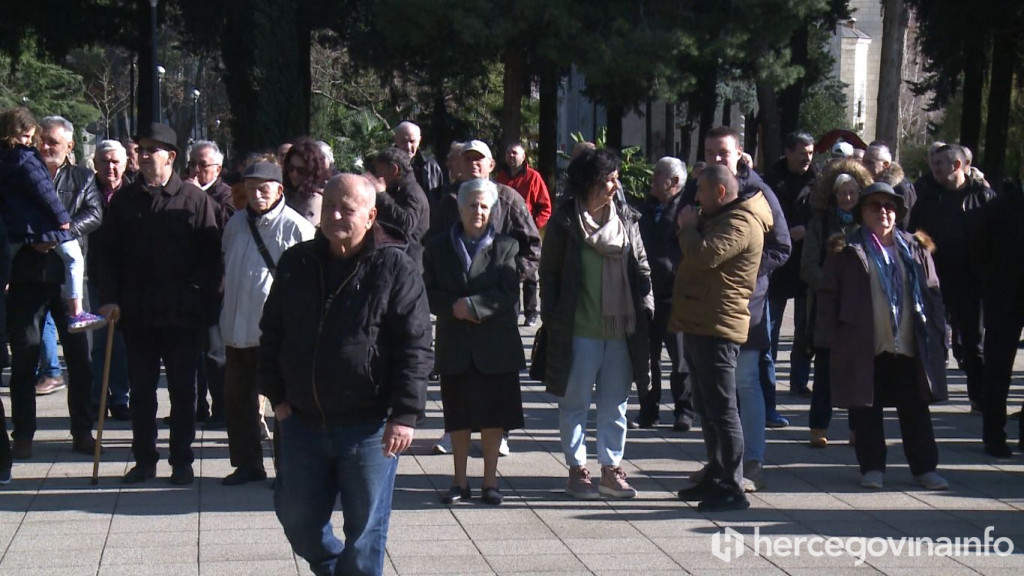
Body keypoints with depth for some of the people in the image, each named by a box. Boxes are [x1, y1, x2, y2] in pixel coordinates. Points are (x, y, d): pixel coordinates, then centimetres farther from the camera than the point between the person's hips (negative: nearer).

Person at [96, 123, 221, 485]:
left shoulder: (195, 200, -1)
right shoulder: (124, 200, 8)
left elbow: (210, 258, -2)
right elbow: (109, 254, 10)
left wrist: (205, 303, -9)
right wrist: (111, 298, -1)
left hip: (182, 315, -3)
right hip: (136, 313, 3)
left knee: (182, 389, 6)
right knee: (140, 389, 9)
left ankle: (182, 462, 15)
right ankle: (144, 459, 18)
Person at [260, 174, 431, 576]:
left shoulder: (394, 267, -7)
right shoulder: (297, 263, 7)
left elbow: (416, 347, -10)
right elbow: (271, 332, 15)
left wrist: (405, 414, -15)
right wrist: (276, 393, 8)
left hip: (369, 426, -5)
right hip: (303, 421, 5)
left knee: (364, 528, 5)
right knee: (297, 517, 13)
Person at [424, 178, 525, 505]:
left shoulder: (504, 248, 3)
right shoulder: (439, 249, 8)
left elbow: (509, 294, -8)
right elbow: (429, 293, 2)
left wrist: (472, 305, -17)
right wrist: (454, 307, -15)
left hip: (494, 346, -1)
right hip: (455, 347, 1)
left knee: (493, 417, 3)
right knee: (458, 417, 7)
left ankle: (490, 481, 13)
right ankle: (460, 482, 17)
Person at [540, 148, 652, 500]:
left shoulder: (627, 219, 7)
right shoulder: (565, 222, -4)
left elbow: (641, 269, 11)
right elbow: (549, 273, -1)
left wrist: (645, 310, 2)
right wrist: (552, 319, -6)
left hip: (621, 328, 4)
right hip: (579, 329, -4)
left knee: (615, 403, 10)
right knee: (575, 402, 6)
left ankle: (611, 470, 18)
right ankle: (577, 470, 14)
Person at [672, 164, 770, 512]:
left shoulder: (740, 223, -15)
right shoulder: (720, 219, 21)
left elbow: (705, 255, -28)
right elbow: (695, 254, 21)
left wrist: (688, 226, -12)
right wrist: (691, 226, 6)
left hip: (717, 328, -11)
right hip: (700, 325, 11)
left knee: (721, 408, -9)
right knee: (707, 408, 17)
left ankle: (731, 488, -6)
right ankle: (715, 477, 25)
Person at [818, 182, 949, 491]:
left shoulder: (916, 249, 10)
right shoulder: (848, 251, 1)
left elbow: (933, 293, 11)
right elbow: (827, 297, 0)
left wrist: (937, 335, 4)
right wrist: (834, 338, -7)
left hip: (909, 348, 2)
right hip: (864, 349, -2)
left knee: (915, 409, 7)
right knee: (866, 410, 5)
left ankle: (925, 467, 15)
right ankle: (872, 467, 16)